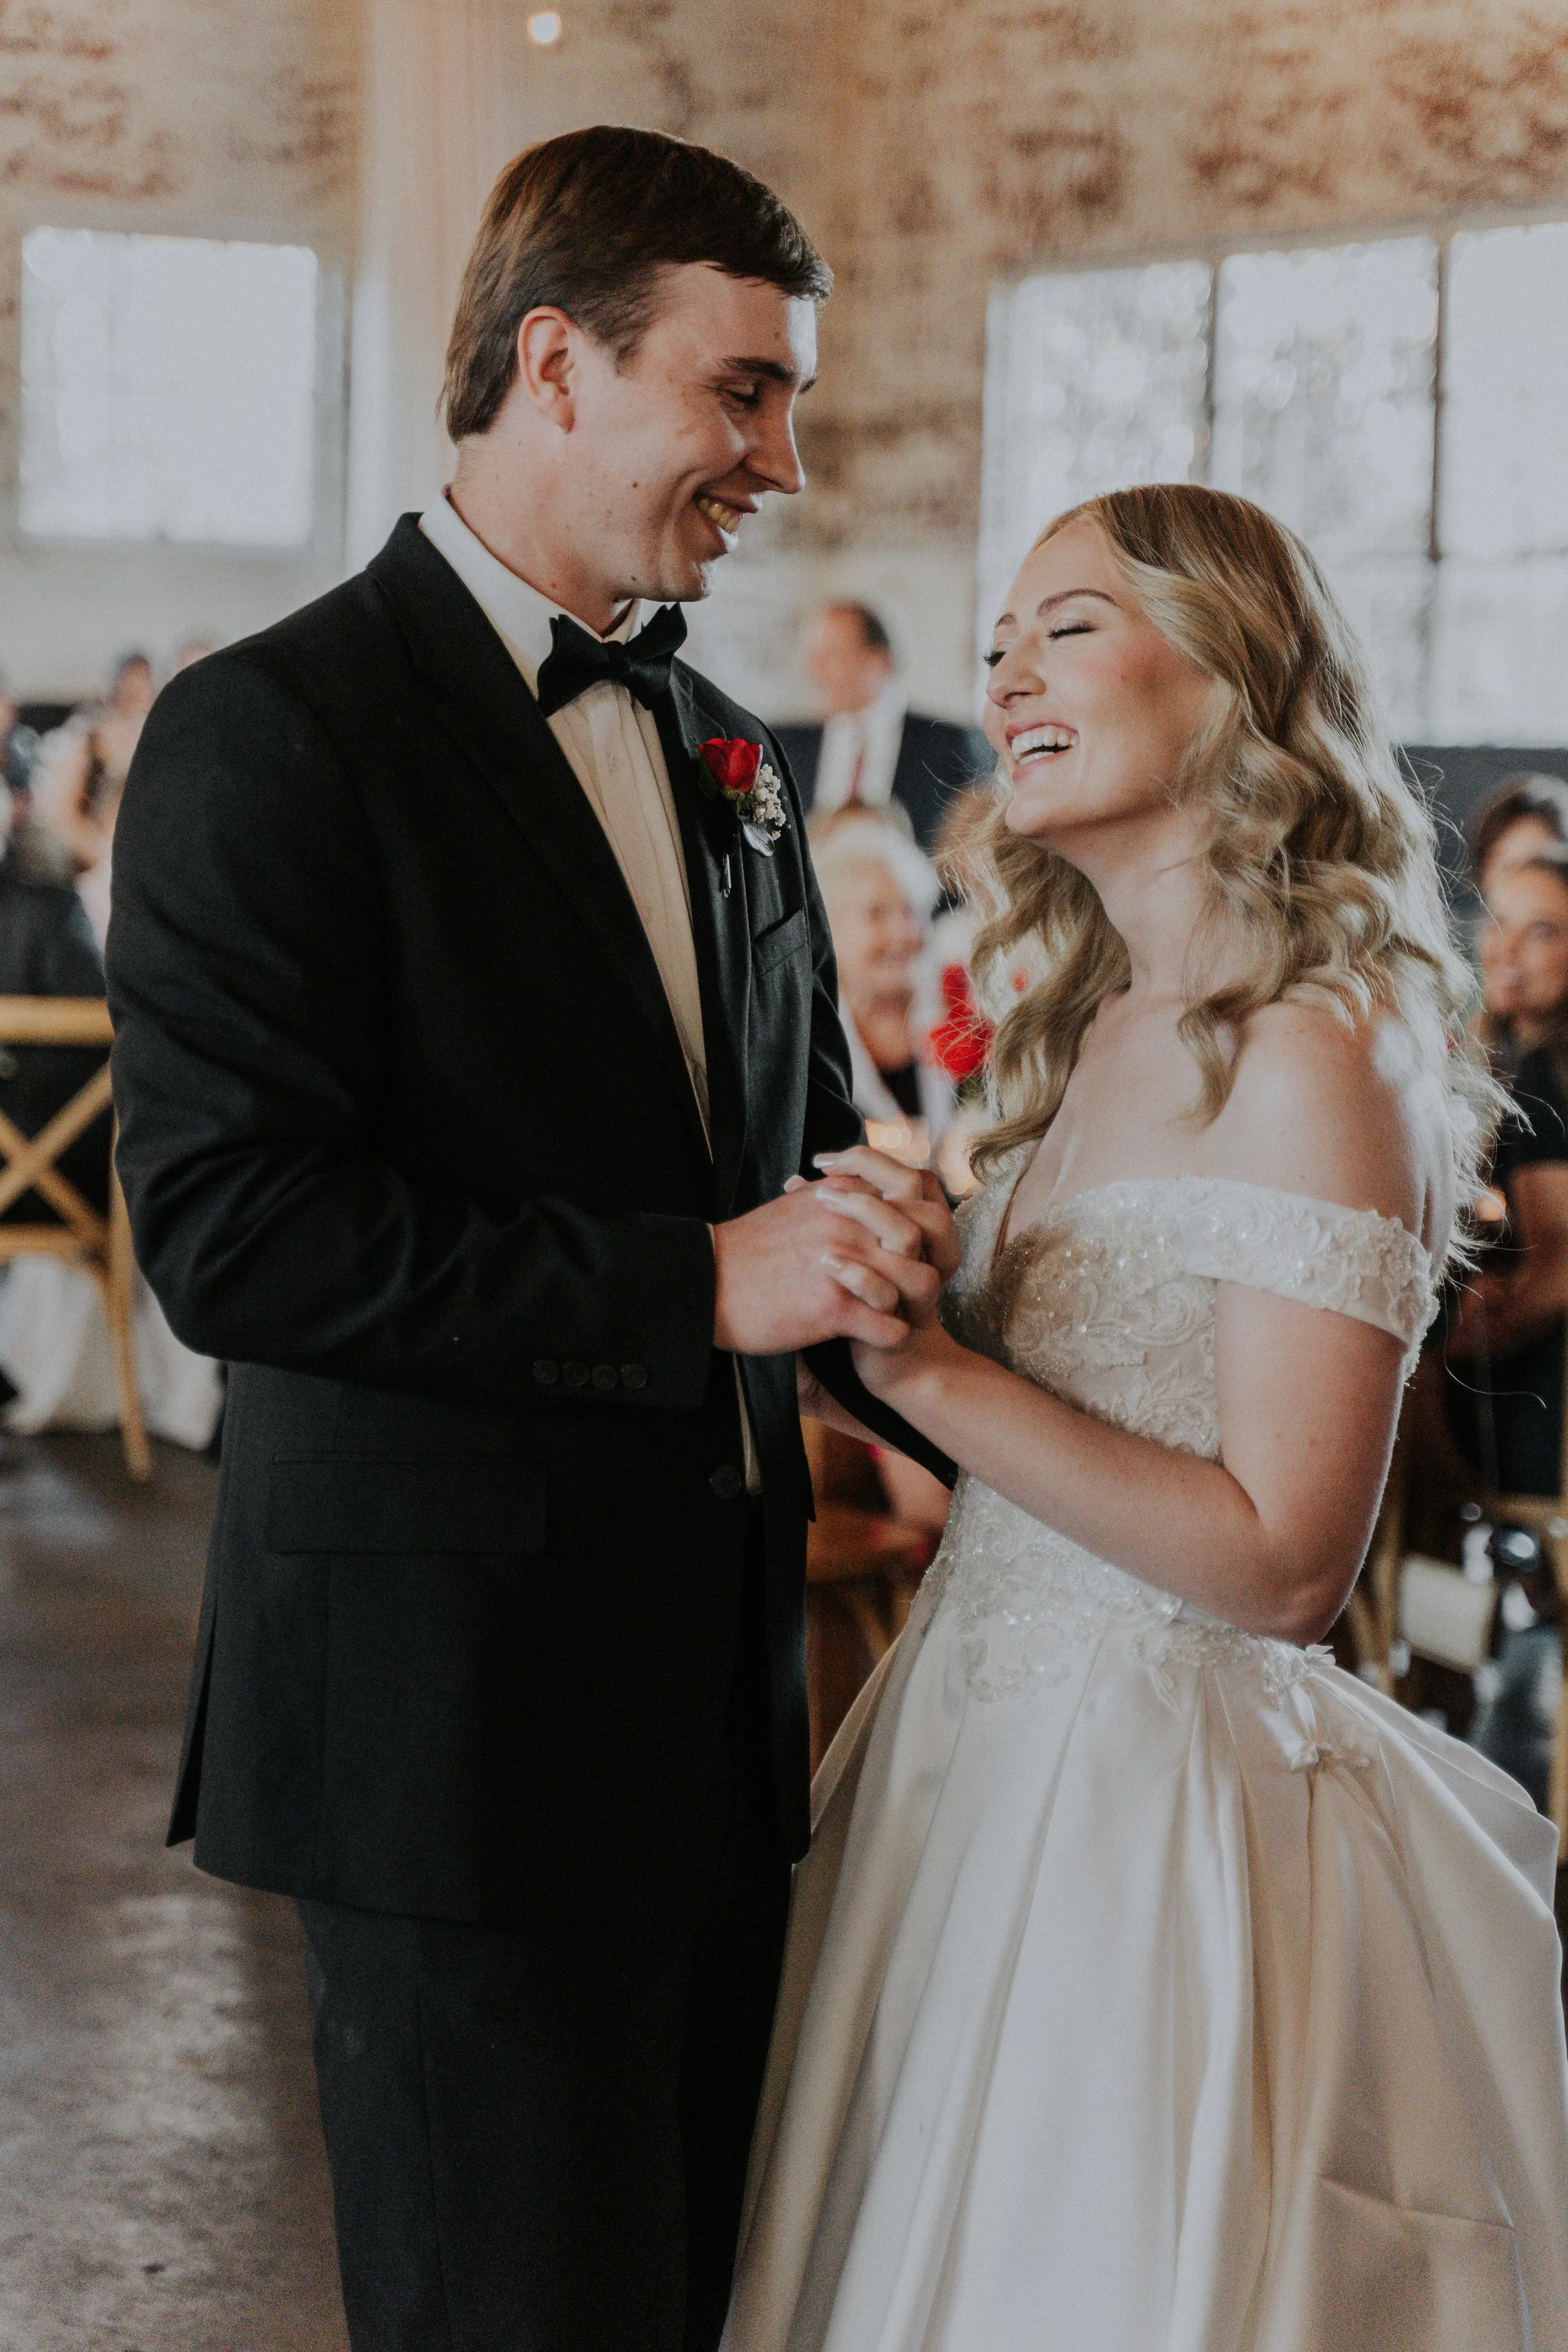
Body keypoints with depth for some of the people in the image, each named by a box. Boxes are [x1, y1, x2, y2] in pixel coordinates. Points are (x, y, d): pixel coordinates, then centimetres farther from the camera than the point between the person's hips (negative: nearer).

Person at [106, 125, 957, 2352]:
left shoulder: (729, 752, 14)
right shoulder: (275, 730, -11)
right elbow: (228, 1228, -20)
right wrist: (698, 1285, -24)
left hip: (724, 1683, 8)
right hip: (460, 1708, -7)